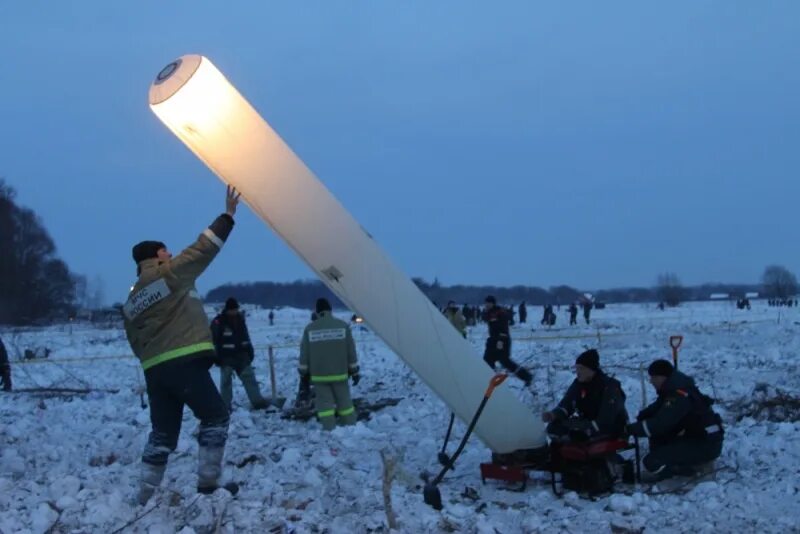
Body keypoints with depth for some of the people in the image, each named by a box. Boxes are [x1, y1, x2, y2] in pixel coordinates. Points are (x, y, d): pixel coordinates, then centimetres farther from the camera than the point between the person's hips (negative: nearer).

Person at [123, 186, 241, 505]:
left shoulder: (131, 302, 19)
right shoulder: (170, 274, -2)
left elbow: (137, 344, 20)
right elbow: (202, 251, -7)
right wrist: (227, 217, -3)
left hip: (154, 370, 7)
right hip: (185, 362, -7)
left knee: (163, 432, 12)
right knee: (215, 417, 5)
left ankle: (146, 496, 10)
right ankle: (208, 483, 1)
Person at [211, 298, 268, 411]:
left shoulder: (240, 318, 9)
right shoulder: (218, 322, -11)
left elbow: (245, 337, 17)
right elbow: (214, 341, -12)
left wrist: (250, 352, 14)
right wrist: (218, 358, -15)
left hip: (241, 355, 5)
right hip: (226, 357, -5)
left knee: (249, 378, 3)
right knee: (226, 381, 0)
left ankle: (257, 401, 6)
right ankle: (225, 406, 6)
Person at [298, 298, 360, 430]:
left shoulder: (310, 329, -3)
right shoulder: (342, 326, -1)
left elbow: (304, 353, 1)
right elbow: (351, 351, 2)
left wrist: (303, 373, 13)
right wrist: (354, 372, 9)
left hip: (319, 375, -1)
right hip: (339, 373, 1)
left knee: (324, 402, 1)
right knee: (344, 401, 11)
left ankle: (329, 429, -5)